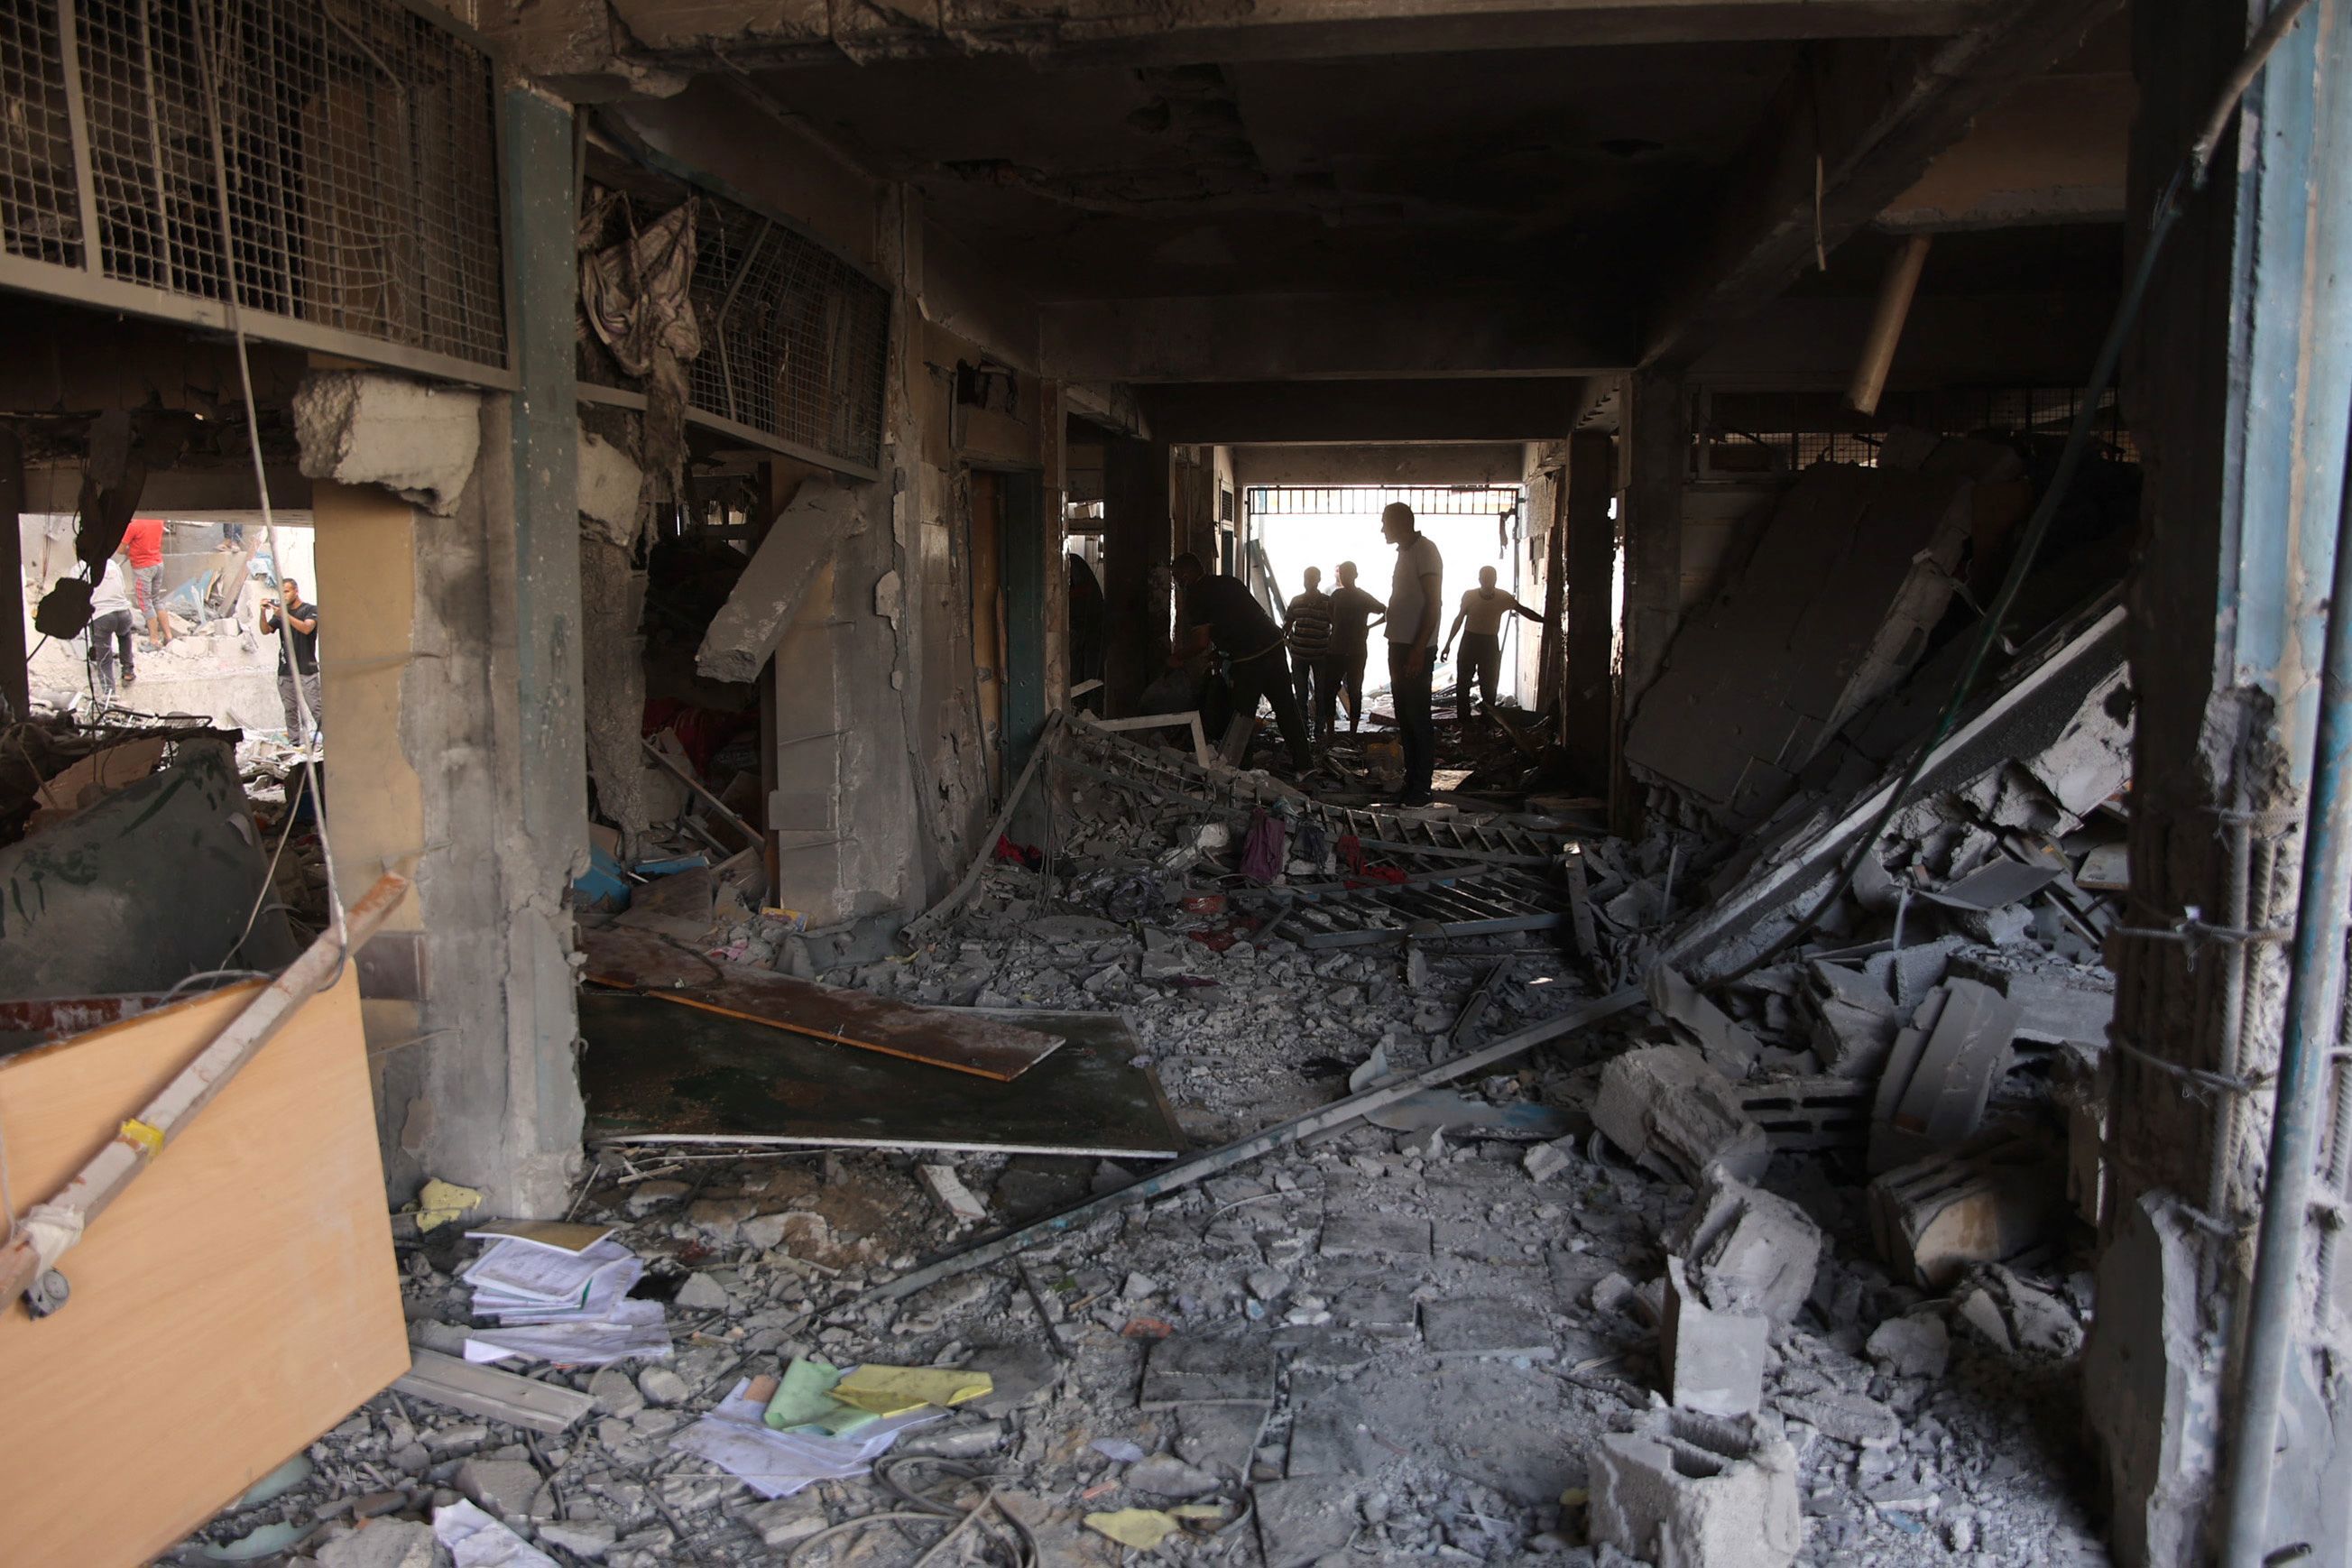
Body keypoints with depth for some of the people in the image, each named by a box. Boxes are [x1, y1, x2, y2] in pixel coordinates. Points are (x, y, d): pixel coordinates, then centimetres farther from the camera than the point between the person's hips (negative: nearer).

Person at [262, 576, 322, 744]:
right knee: (290, 709, 3)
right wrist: (263, 613, -11)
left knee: (316, 707, -10)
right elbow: (266, 630, 6)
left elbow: (306, 628, -16)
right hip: (285, 670, 5)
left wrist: (285, 615, -25)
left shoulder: (310, 610, 1)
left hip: (306, 669, -5)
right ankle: (297, 743, 6)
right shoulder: (280, 612, 16)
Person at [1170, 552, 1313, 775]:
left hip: (1248, 659, -7)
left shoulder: (1195, 597, -6)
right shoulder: (1230, 581, 17)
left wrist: (1177, 657, 3)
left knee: (1243, 714, 5)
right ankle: (1303, 762, 17)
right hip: (1273, 645, 7)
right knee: (1287, 707, 12)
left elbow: (1201, 641, -13)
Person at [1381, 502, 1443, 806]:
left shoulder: (1425, 550, -11)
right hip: (1400, 647, 10)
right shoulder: (1405, 552, 18)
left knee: (1418, 720, -7)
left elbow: (1432, 603, -17)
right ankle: (1411, 784, 17)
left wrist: (1418, 650, -23)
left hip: (1416, 650, -10)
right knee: (1405, 720, 11)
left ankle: (1421, 790, -3)